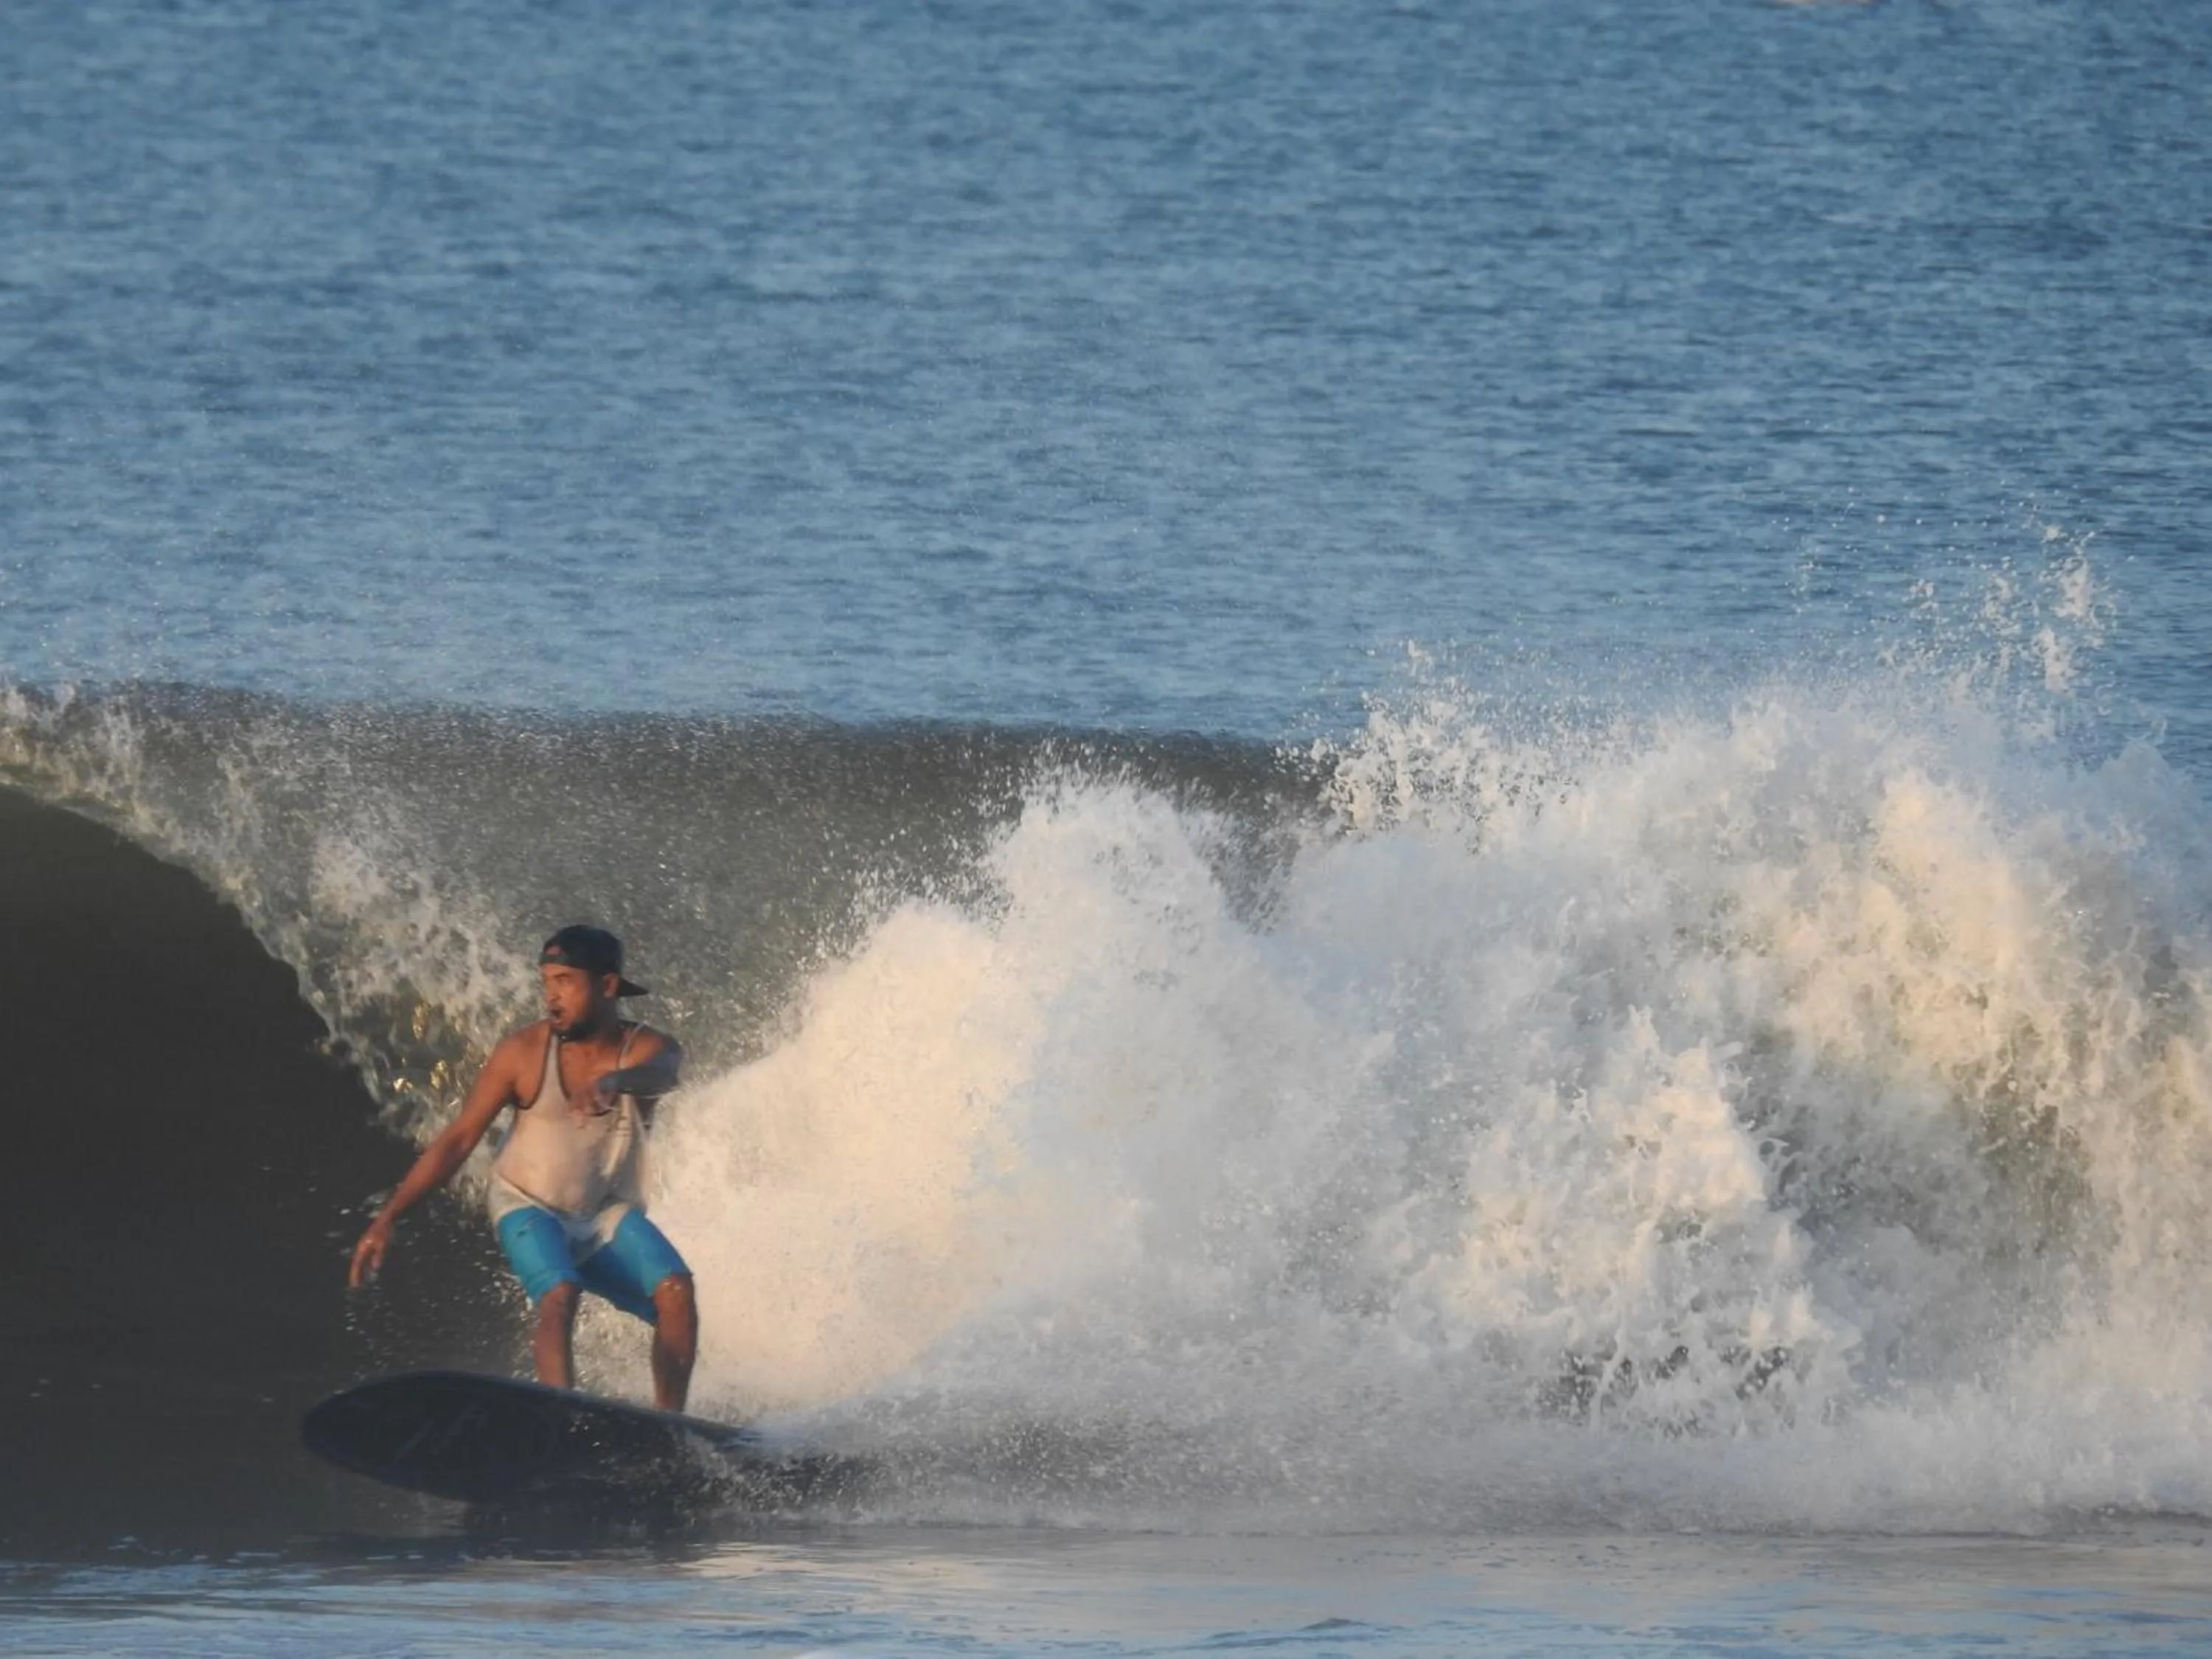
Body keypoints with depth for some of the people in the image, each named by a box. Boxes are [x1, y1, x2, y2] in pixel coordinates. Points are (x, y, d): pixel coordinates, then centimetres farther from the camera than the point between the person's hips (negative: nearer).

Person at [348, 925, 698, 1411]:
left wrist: (613, 1081, -61)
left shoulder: (649, 1049, -10)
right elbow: (458, 1140, -6)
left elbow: (659, 1075, -36)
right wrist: (386, 1219, -10)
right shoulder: (523, 1052, -10)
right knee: (559, 1298, -32)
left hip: (609, 1218, 2)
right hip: (530, 1208, -2)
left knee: (676, 1291, -24)